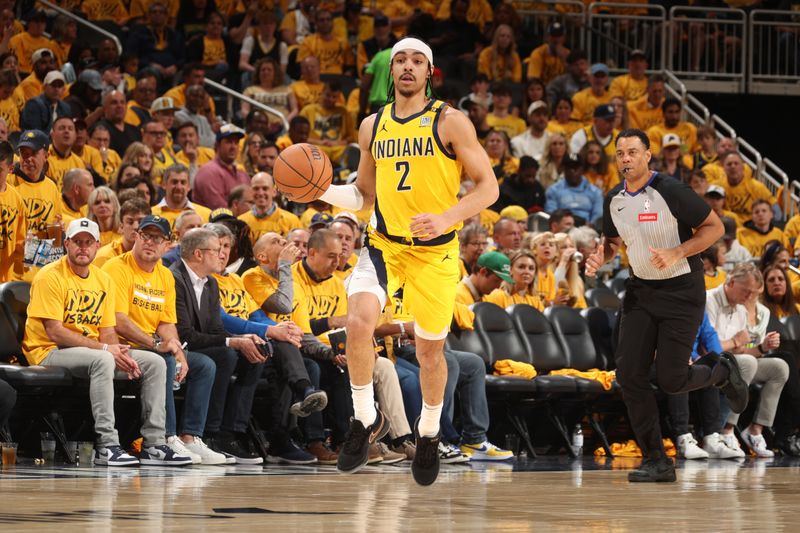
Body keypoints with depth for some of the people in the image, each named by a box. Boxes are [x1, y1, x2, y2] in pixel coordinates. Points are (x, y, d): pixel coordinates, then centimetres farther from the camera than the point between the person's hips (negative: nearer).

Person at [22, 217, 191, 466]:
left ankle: (154, 445, -8)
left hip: (93, 350, 8)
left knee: (155, 363, -5)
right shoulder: (51, 277, -11)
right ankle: (107, 445, -38)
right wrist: (104, 348, -21)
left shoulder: (103, 279, 11)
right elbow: (54, 332, -18)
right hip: (49, 352, -8)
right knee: (102, 360, -37)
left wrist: (121, 354, -14)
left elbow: (108, 332, 10)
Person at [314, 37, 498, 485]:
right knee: (359, 322, -23)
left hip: (434, 251, -2)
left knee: (430, 349, 8)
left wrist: (446, 219, -23)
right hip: (384, 245, 2)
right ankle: (367, 420, -5)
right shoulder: (373, 126, 7)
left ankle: (429, 434, 33)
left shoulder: (450, 122, -7)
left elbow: (488, 186, -8)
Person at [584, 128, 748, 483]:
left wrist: (677, 253, -24)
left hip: (681, 291, -6)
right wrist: (600, 257, -3)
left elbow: (714, 227, -12)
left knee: (671, 379, -7)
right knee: (629, 373, -7)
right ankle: (656, 461, 0)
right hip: (640, 291, 6)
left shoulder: (670, 191, -17)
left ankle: (722, 371, 28)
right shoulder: (614, 200, 2)